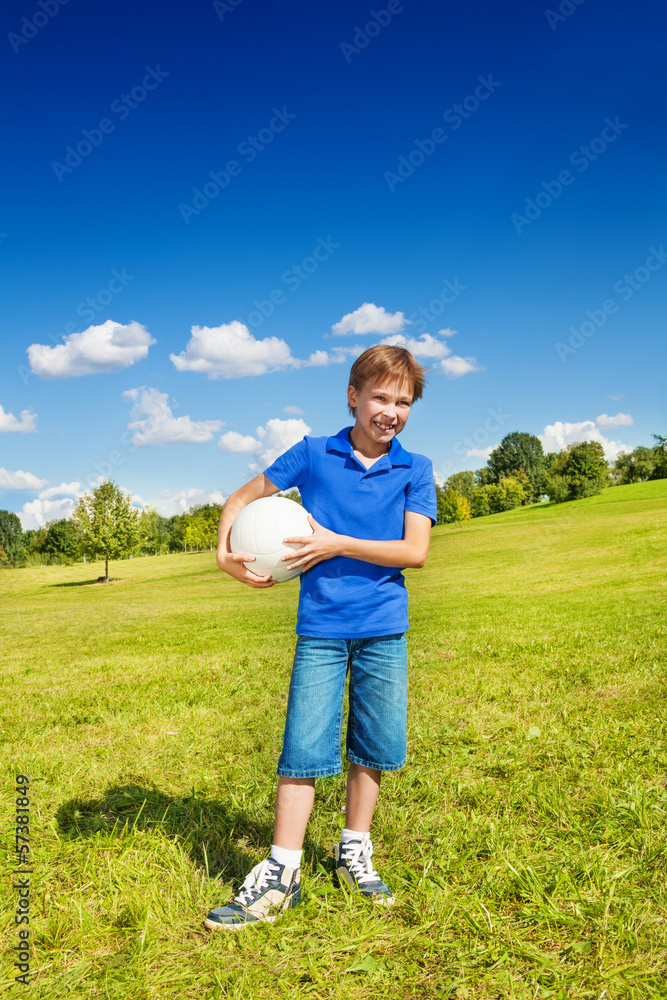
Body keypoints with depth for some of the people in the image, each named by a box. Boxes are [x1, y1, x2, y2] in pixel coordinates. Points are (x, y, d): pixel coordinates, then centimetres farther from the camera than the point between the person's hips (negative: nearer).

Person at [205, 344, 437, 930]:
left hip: (384, 628, 2)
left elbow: (415, 552, -8)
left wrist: (338, 544, -15)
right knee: (304, 747, -2)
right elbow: (246, 497, 11)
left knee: (375, 745, 10)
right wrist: (225, 551, -6)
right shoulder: (313, 454, 2)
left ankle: (354, 851, 31)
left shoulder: (415, 470, 2)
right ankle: (281, 876, 9)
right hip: (321, 626, -1)